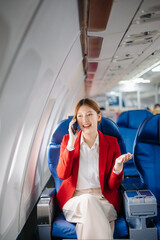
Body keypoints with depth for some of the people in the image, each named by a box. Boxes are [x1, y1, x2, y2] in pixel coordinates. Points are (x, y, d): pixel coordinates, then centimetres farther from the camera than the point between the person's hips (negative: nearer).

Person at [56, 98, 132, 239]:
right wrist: (71, 143, -14)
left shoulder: (111, 143, 5)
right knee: (88, 201, -33)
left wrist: (118, 165, -20)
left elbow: (113, 185, 2)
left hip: (103, 199, -1)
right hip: (75, 199, 2)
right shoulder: (68, 140, 7)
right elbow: (62, 175, -7)